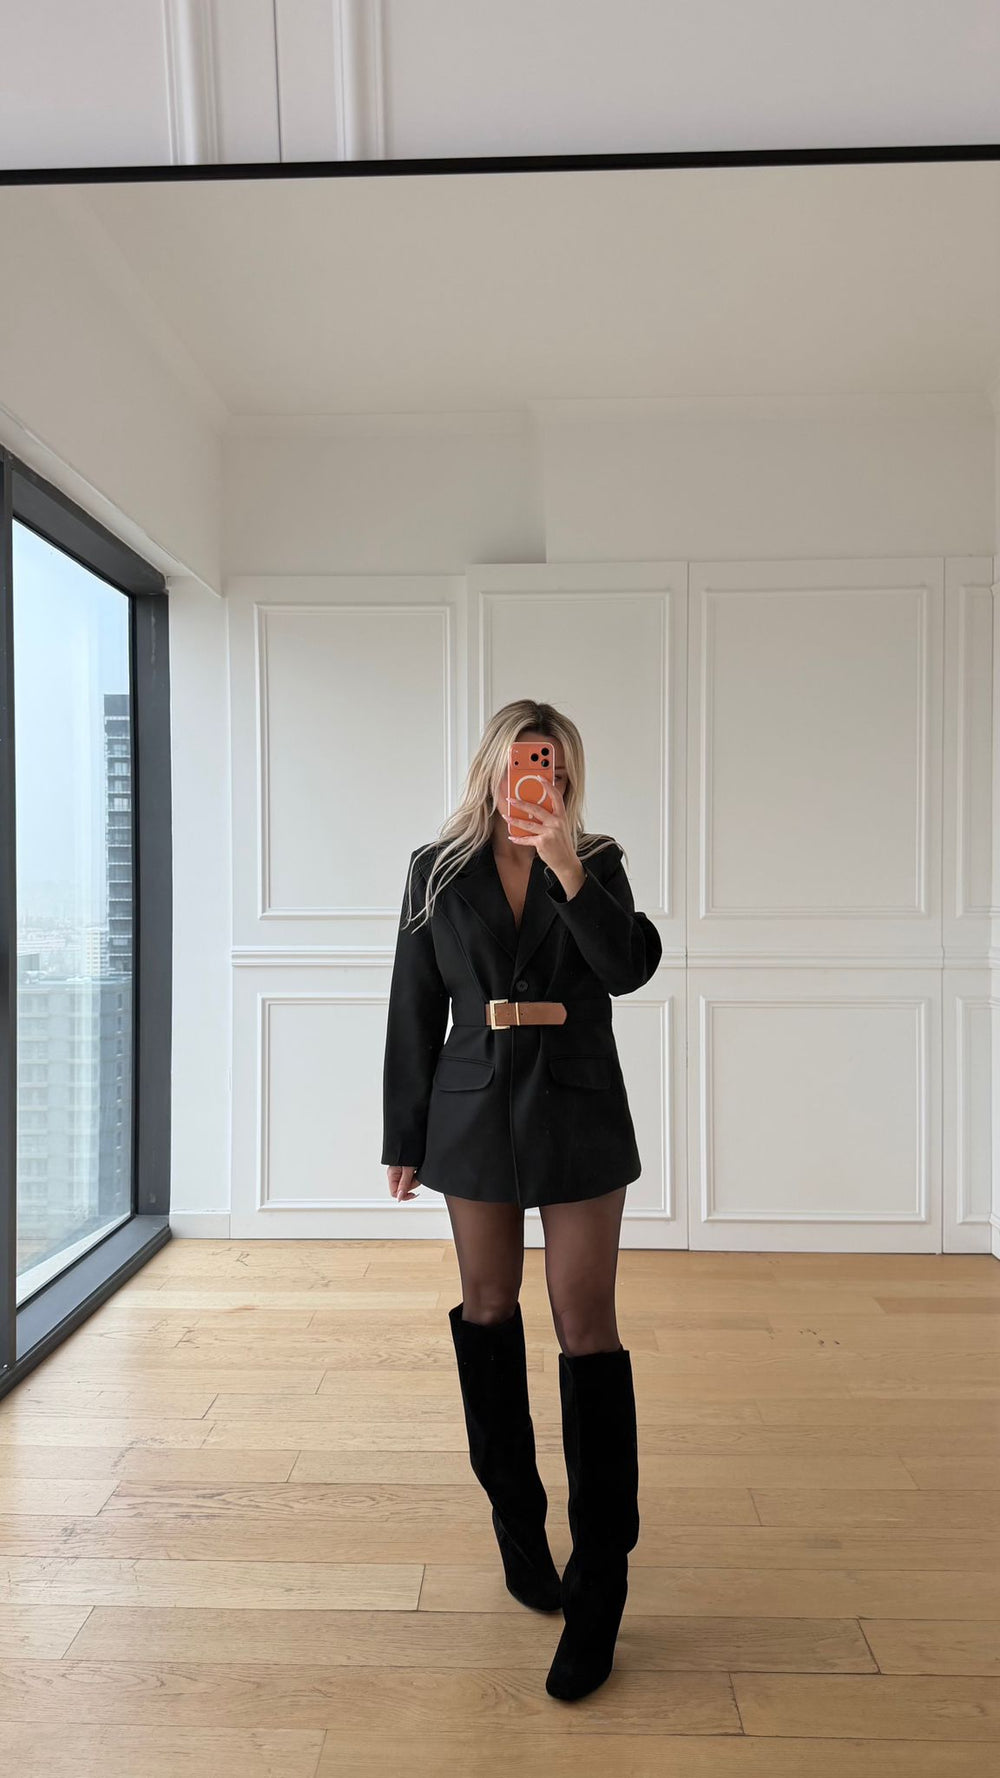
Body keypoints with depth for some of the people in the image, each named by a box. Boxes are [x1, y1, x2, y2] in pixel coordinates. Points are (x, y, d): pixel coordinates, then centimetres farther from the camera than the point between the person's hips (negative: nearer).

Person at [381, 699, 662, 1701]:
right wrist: (405, 1140, 4)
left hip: (577, 1113, -1)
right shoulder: (439, 869, 2)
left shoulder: (595, 863, 1)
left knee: (587, 1330, -1)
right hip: (476, 1114, 2)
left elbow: (629, 967, -15)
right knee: (489, 1312, 14)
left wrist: (566, 868, -26)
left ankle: (599, 1587, 11)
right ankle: (516, 1523, 36)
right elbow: (415, 1011, 3)